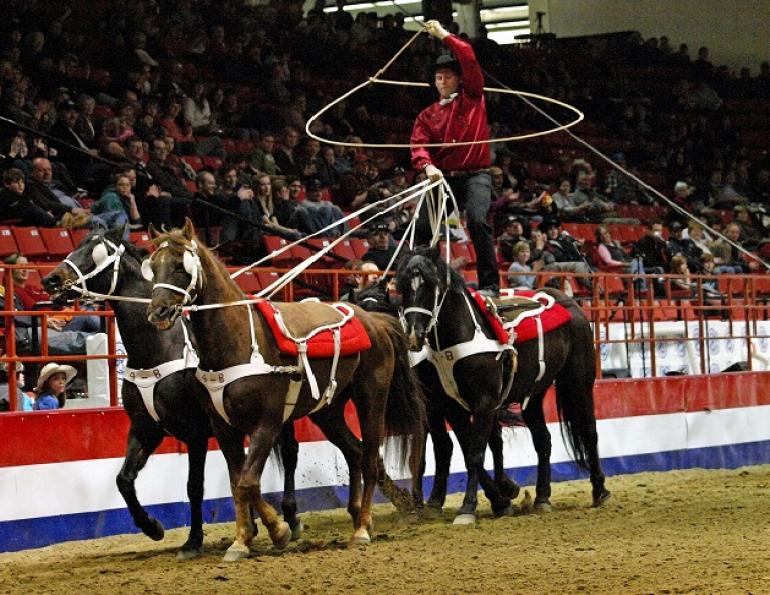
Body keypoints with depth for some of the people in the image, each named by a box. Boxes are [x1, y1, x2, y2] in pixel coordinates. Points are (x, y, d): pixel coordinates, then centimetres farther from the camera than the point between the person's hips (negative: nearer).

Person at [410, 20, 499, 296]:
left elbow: (469, 58, -4)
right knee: (423, 227, -5)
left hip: (474, 175, -4)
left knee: (477, 221, -24)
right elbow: (419, 145, -1)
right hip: (443, 177, 4)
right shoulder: (428, 115, 15)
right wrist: (428, 166, -21)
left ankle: (490, 284, -22)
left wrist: (444, 35, 1)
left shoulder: (473, 98, 8)